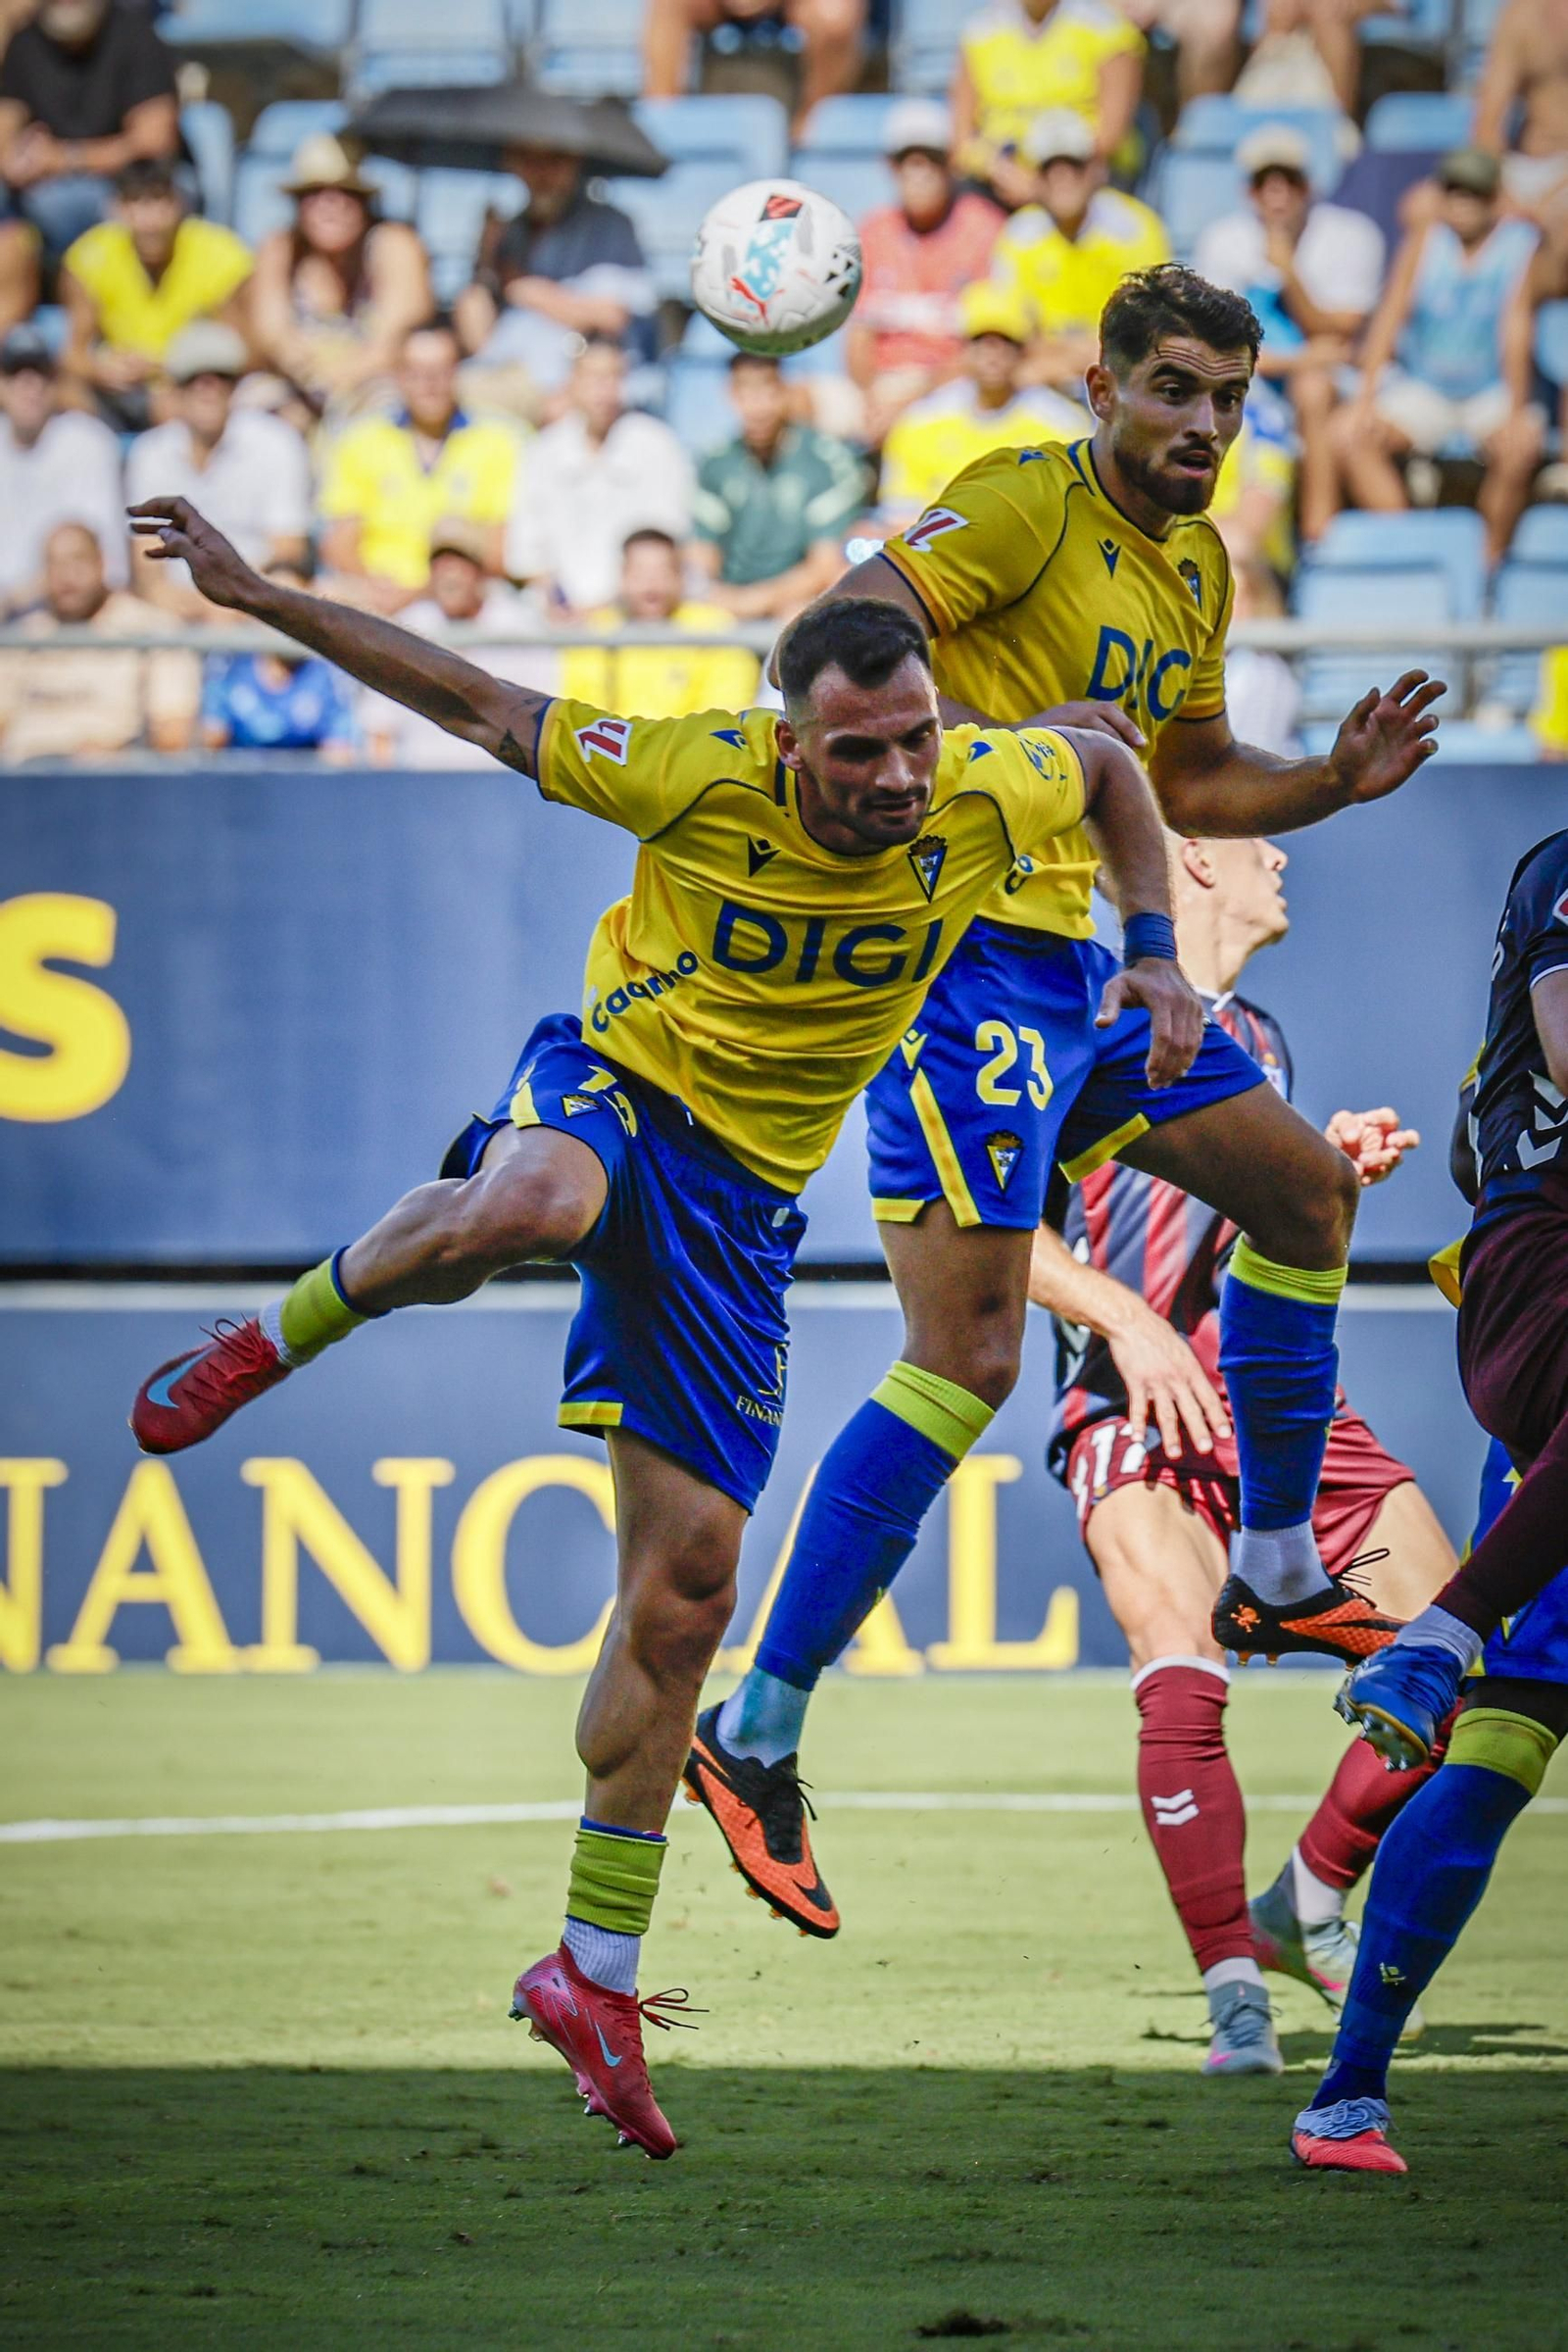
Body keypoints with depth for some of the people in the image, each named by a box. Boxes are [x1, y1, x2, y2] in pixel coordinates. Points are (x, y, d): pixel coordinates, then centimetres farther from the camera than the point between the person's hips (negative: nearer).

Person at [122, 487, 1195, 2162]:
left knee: (686, 1587, 0)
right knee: (528, 1204, -44)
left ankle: (596, 1975, 12)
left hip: (742, 1201, 3)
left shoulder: (986, 797, -11)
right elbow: (483, 709, -10)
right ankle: (274, 1339, -13)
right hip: (614, 1080, -3)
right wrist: (255, 595, -12)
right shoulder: (699, 777, -19)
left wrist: (1154, 953, 4)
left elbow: (1107, 761, 13)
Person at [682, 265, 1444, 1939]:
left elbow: (1186, 784, 27)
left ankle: (1278, 1578, 30)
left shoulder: (1198, 566, 16)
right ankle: (756, 1736, -12)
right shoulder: (1029, 502, -11)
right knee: (968, 1353, -15)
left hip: (1076, 967, 9)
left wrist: (1336, 782, 11)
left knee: (1307, 1188, 17)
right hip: (960, 949, -9)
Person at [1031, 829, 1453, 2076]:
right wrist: (1127, 1320, -18)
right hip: (1139, 1409, -7)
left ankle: (1305, 1906, 16)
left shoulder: (1259, 1041, 21)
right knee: (1183, 1680, -26)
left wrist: (1336, 1170, 13)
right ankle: (1235, 1993, -18)